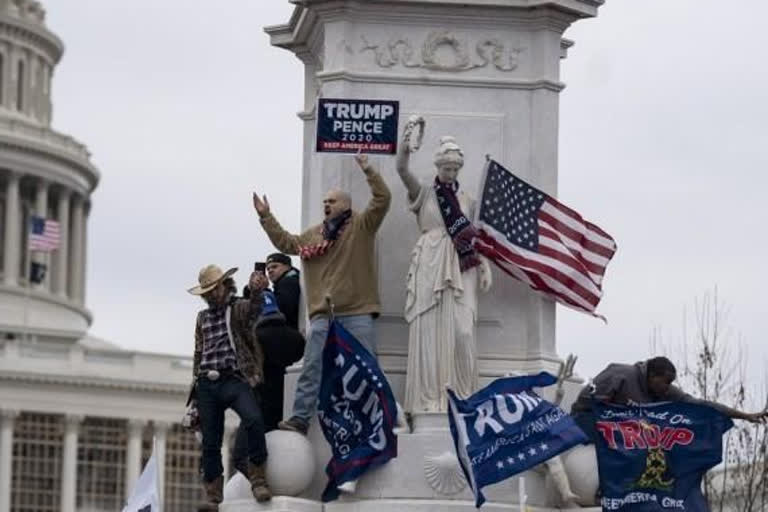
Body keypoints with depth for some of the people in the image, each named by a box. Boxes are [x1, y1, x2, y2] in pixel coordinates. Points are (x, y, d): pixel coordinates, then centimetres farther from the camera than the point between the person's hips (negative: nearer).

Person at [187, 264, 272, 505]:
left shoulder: (240, 308, 5)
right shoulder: (202, 317, 21)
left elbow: (254, 310, -20)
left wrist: (256, 292, -42)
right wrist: (196, 384, 21)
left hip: (234, 379, -5)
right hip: (207, 384, 5)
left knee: (253, 419, -31)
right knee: (210, 443, 3)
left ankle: (258, 478, -20)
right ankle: (213, 497, 9)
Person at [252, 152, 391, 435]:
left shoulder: (361, 226, 4)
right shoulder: (313, 234, 19)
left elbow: (382, 200, -7)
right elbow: (285, 242, 26)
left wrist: (368, 172, -16)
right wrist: (266, 218, 19)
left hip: (357, 313, -4)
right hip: (323, 314, 4)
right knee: (312, 368, -2)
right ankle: (300, 418, -4)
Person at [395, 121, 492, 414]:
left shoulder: (467, 200, 15)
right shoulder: (423, 193, 8)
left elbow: (474, 237, 17)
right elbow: (402, 169, -8)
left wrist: (484, 266, 2)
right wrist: (405, 142, -25)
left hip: (461, 269, 2)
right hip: (430, 267, -2)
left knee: (462, 330, -8)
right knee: (428, 330, -6)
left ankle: (463, 396, -3)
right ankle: (429, 398, -6)